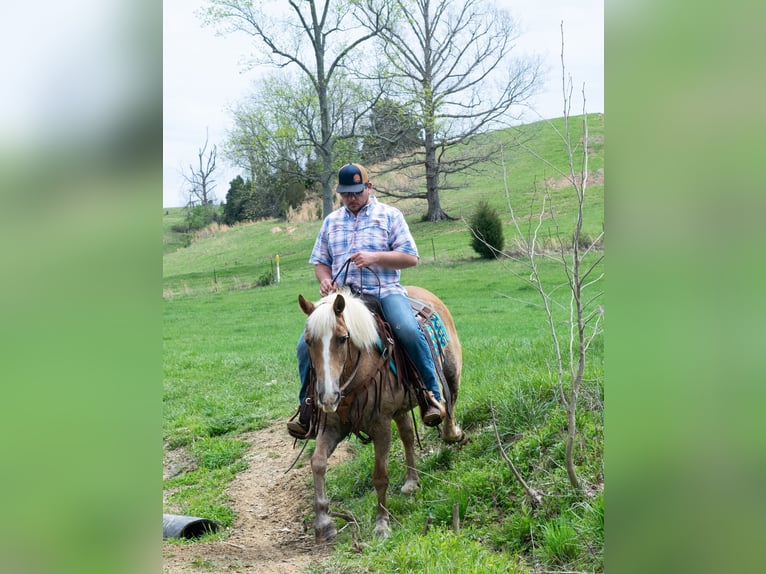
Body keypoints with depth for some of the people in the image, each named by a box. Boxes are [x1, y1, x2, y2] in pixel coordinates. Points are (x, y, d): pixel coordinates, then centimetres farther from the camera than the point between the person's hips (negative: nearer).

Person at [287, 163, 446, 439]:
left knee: (408, 331, -33)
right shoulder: (331, 221, 18)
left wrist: (375, 257, -14)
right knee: (306, 344, -15)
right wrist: (325, 280, -1)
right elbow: (320, 261, 23)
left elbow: (411, 257, 1)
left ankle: (433, 395, -17)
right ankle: (308, 408, 4)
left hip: (385, 291, -3)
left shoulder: (389, 215, 7)